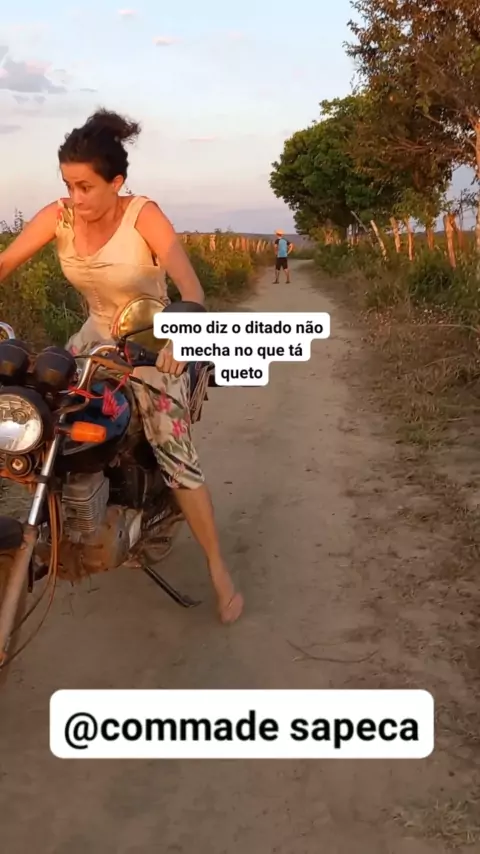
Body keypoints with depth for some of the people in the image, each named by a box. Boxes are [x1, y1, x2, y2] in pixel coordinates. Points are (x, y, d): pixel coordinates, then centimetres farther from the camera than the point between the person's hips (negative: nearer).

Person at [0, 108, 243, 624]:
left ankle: (218, 570, -1)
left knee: (175, 457, -13)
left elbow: (186, 279, -33)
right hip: (96, 337, 5)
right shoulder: (58, 216, -9)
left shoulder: (143, 214, -21)